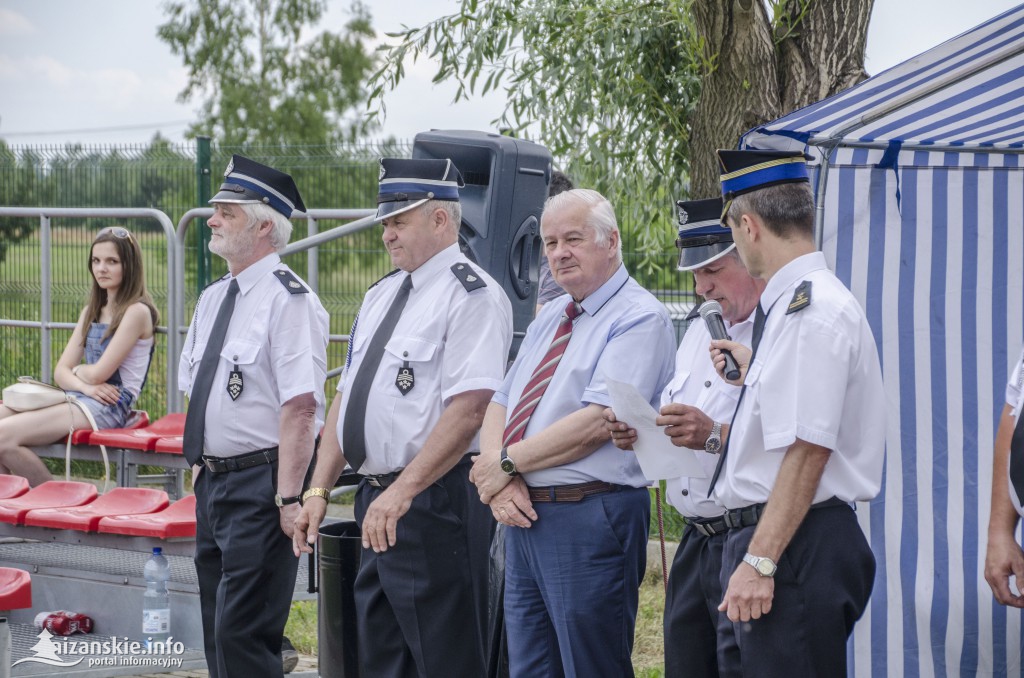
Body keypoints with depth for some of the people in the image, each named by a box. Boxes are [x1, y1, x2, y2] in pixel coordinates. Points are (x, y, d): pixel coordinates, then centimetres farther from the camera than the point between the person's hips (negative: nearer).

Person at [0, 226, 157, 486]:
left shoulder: (136, 311, -5)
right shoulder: (90, 313, 20)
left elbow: (99, 373, -12)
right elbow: (61, 371, 11)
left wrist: (77, 370, 10)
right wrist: (85, 385, -11)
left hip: (109, 406, -8)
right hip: (78, 398, 9)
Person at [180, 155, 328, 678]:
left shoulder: (290, 301, -15)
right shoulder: (213, 300, 12)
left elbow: (300, 408, -22)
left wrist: (287, 498, -25)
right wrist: (200, 461, 16)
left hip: (261, 483, -9)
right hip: (213, 481, 9)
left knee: (243, 634, -11)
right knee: (217, 629, 15)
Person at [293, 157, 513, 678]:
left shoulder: (472, 295, -11)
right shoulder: (381, 294, 17)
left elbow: (468, 410, -21)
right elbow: (346, 397, 19)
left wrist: (401, 492, -26)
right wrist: (319, 491, 11)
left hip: (435, 502, -9)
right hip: (377, 499, 9)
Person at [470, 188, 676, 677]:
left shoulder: (639, 318, -9)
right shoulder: (549, 318, 19)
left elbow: (597, 422, -19)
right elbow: (499, 405, 14)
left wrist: (506, 463, -11)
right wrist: (501, 483, -6)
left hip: (590, 521, -8)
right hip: (523, 515, 8)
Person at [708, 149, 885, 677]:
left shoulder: (813, 311, -17)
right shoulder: (788, 305, 14)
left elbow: (808, 451, -23)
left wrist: (760, 561, -24)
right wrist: (754, 376, 34)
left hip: (796, 549, -10)